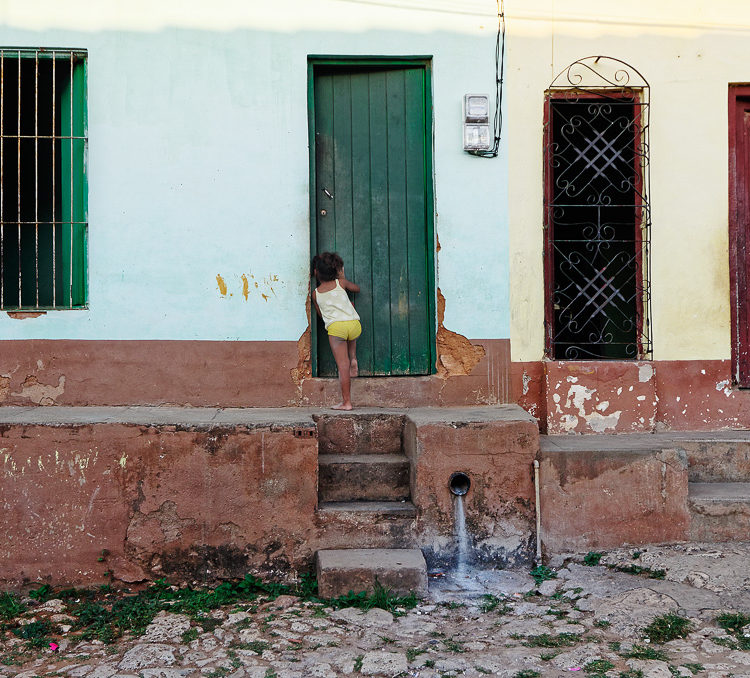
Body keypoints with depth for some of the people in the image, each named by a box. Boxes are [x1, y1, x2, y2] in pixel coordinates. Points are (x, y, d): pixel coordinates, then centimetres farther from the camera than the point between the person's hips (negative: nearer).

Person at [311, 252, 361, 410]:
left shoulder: (316, 293, 15)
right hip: (354, 324, 2)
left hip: (335, 327, -2)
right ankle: (354, 360, 23)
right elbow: (357, 288, 33)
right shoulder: (340, 283, 14)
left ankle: (346, 402, 1)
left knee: (342, 366, 0)